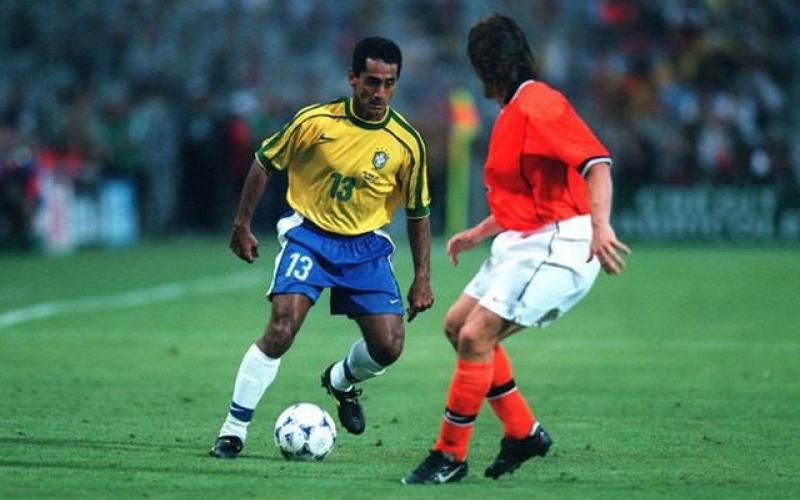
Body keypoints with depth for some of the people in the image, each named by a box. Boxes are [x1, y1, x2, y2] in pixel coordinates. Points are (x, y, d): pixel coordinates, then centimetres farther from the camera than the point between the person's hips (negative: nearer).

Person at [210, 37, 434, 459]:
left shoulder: (406, 142, -9)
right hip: (309, 234, -3)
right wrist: (242, 225, 3)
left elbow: (418, 211, 4)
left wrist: (422, 278, 3)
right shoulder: (315, 122, -15)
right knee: (282, 328, -21)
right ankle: (233, 431, -11)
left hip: (367, 245, 3)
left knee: (388, 346, -7)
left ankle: (341, 381, 30)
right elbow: (264, 163, 0)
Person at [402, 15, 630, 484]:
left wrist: (601, 225, -39)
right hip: (522, 243, 11)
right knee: (458, 325, 14)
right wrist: (478, 233, 27)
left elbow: (596, 162, -27)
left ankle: (450, 456, -4)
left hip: (555, 247, -11)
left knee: (475, 336, -15)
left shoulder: (539, 105, -16)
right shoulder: (512, 112, 16)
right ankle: (523, 432, 19)